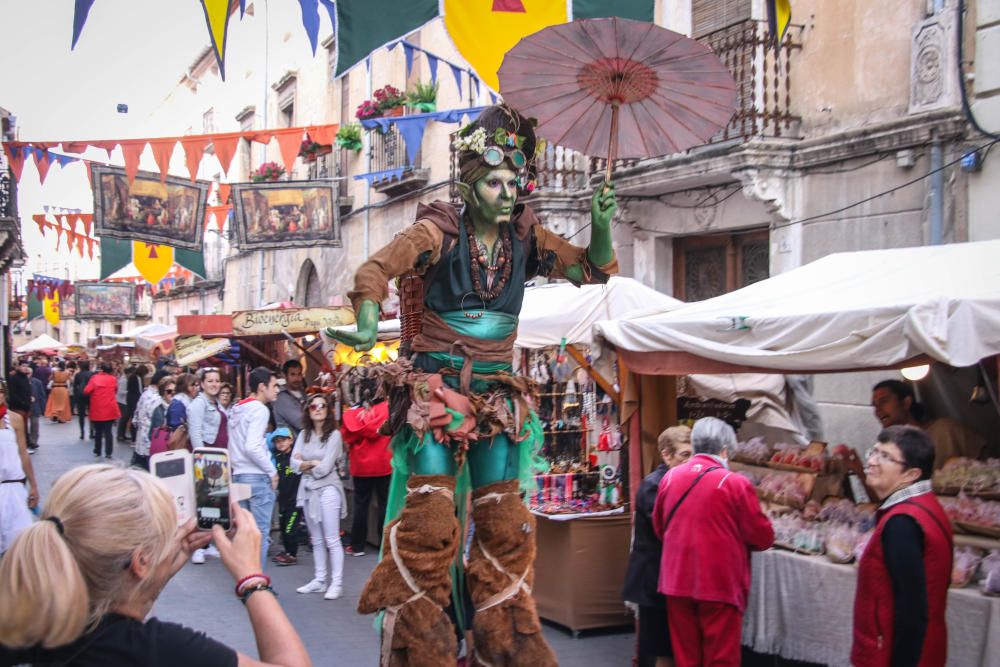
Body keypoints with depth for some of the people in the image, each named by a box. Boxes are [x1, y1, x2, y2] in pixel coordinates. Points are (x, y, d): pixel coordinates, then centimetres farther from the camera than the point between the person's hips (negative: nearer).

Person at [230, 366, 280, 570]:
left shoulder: (237, 409, 14)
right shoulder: (259, 409, -12)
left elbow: (236, 445, 15)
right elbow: (252, 447, -21)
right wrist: (272, 471, -12)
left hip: (238, 475, 8)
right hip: (257, 477, -8)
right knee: (260, 533, -3)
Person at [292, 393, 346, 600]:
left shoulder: (334, 435, -8)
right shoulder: (303, 435, 7)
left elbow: (325, 468, -14)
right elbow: (294, 463, -1)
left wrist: (305, 465, -1)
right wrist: (313, 463, -12)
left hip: (327, 489, -6)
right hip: (308, 490, 6)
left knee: (332, 540, -3)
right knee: (316, 540, 13)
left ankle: (337, 583, 0)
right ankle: (319, 580, 20)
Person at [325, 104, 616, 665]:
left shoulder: (527, 238, 4)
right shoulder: (441, 232, -9)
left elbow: (595, 268, 7)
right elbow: (377, 270, -18)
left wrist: (602, 223, -12)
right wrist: (368, 327, -34)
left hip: (496, 392, 4)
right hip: (436, 386, -4)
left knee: (504, 518, 5)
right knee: (430, 515, -9)